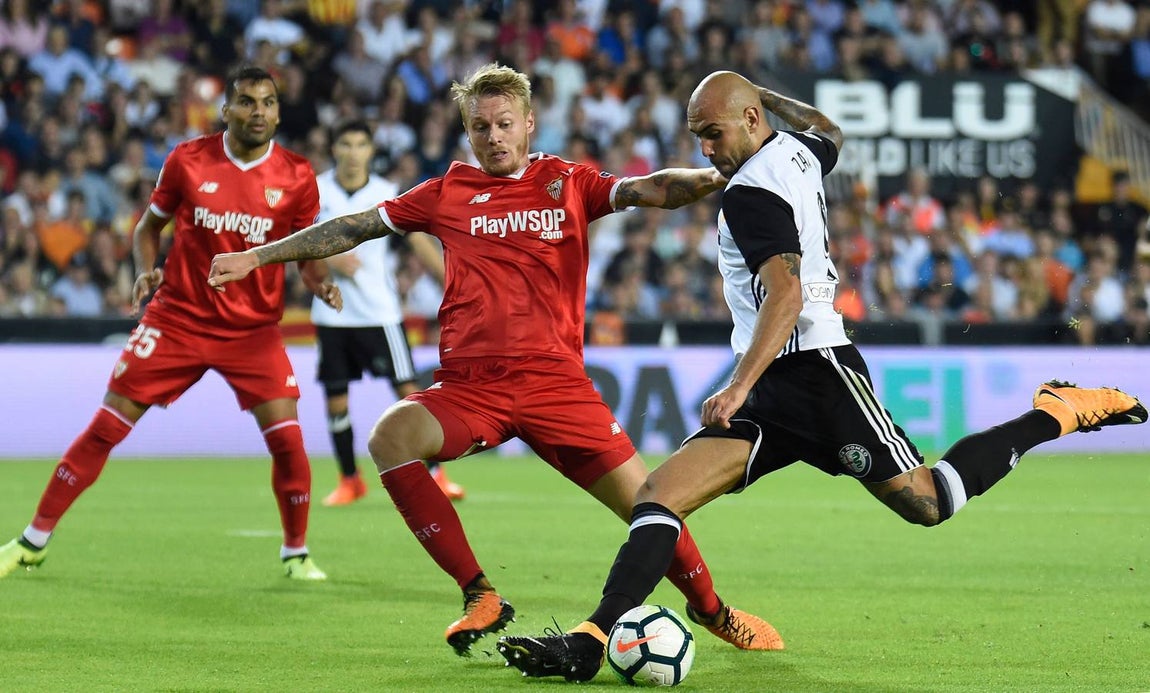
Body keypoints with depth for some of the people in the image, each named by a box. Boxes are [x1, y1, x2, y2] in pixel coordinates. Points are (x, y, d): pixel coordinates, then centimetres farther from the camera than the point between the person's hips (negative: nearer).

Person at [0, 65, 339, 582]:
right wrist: (146, 271, -10)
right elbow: (149, 226, 9)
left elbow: (308, 253, 5)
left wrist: (321, 283, -17)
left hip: (254, 330, 0)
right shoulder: (188, 160, -5)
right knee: (105, 428, -2)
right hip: (176, 320, 0)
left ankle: (296, 553, 9)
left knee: (287, 439, -13)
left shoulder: (297, 176, -5)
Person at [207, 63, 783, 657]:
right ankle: (479, 596, -21)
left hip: (554, 380, -1)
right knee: (390, 437, -28)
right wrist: (255, 257, 16)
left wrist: (715, 177, -26)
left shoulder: (569, 183, 9)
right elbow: (353, 228, 16)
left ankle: (711, 609, 24)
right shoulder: (448, 194, 11)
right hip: (468, 385, 1)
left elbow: (648, 190, -6)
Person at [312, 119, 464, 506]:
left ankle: (434, 474, -1)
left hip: (379, 310, -1)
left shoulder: (387, 195, -2)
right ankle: (350, 481, 19)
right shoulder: (314, 191, -1)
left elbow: (419, 242, -2)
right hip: (332, 311, 1)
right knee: (335, 398, 4)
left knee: (407, 388, -7)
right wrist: (330, 260, -16)